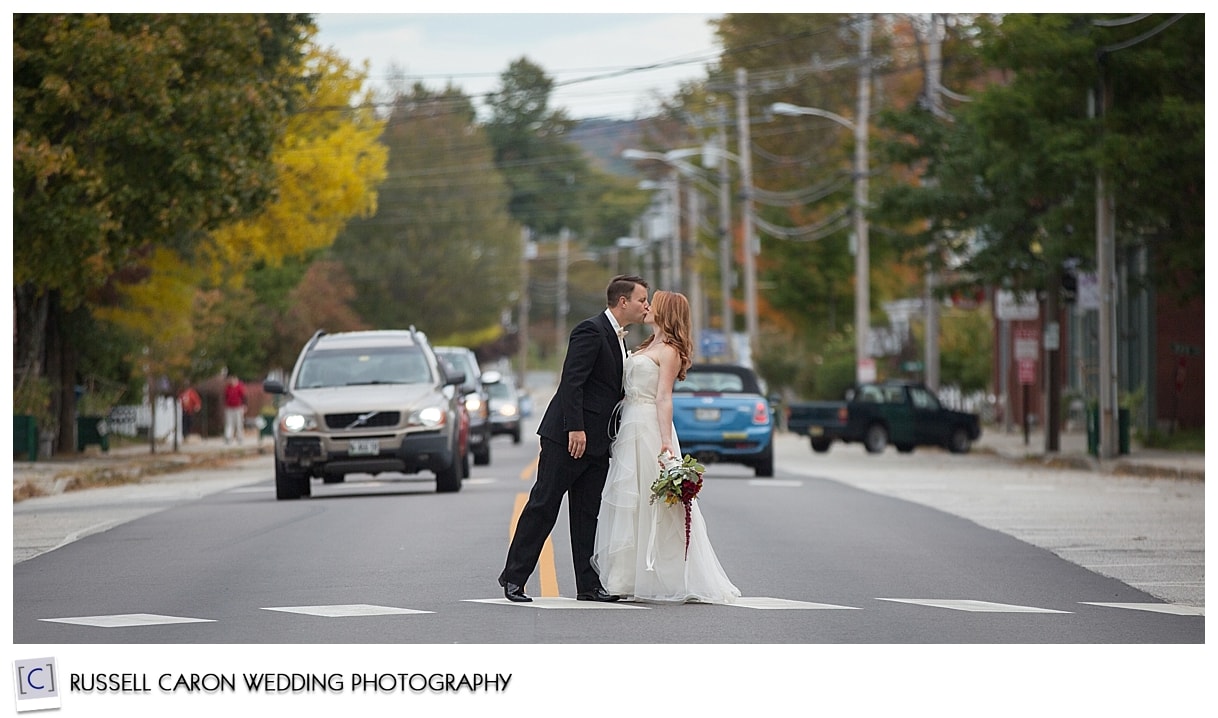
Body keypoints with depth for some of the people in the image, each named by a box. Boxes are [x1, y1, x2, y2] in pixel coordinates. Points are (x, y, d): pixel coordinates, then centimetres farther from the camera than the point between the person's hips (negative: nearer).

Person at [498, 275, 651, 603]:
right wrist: (575, 428, -25)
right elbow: (571, 381, -20)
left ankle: (588, 585, 9)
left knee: (587, 514, 8)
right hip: (568, 437, -9)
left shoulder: (615, 337, 18)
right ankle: (514, 578, 1)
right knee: (543, 506, -4)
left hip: (596, 441, 9)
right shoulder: (590, 330, -12)